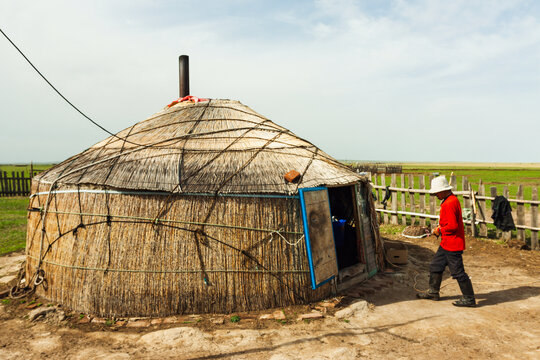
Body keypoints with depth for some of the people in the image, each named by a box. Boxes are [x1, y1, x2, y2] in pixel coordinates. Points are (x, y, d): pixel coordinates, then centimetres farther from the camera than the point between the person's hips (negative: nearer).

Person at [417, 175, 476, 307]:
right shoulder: (453, 199, 12)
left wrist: (440, 230, -11)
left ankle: (469, 299, 12)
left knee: (458, 272, 0)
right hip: (446, 243, 11)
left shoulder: (449, 204, -22)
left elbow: (452, 226, -28)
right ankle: (433, 292, 28)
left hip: (452, 244, -11)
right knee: (436, 265, 17)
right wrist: (439, 229, 11)